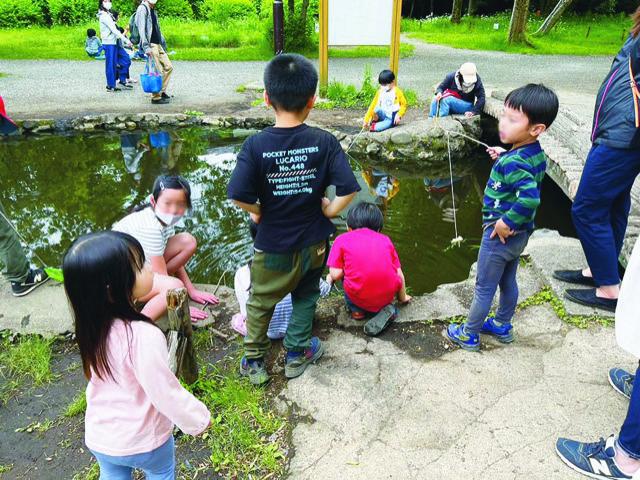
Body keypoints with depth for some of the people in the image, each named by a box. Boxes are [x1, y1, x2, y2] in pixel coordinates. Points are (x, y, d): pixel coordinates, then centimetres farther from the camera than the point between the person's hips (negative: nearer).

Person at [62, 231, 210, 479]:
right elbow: (167, 394, -28)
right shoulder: (144, 337, -37)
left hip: (98, 436, 5)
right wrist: (199, 419, -10)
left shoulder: (92, 323, -15)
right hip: (142, 440, -4)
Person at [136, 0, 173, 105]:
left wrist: (163, 44, 23)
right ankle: (156, 97, -2)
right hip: (150, 45, -9)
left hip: (158, 44, 9)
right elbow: (141, 28, -15)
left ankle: (161, 91, 17)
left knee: (168, 67, 9)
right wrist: (146, 46, -23)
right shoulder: (143, 8, -7)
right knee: (158, 71, -9)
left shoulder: (153, 10, 20)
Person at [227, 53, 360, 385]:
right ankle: (296, 354, 38)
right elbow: (348, 189, -20)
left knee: (260, 303, 21)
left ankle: (254, 361, 34)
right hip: (314, 242, 2)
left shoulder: (256, 145, -18)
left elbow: (238, 196, -25)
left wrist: (259, 211, -5)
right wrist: (330, 210, -3)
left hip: (273, 246, -1)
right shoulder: (325, 142, -14)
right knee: (306, 296, 26)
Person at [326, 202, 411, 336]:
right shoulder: (385, 240, 14)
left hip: (359, 298, -2)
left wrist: (331, 277, 22)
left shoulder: (342, 239, 7)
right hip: (387, 296, 2)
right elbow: (399, 274, 14)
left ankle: (357, 310, 16)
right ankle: (385, 309, 11)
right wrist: (403, 298, 32)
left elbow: (335, 274, -2)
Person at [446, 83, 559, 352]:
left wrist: (506, 222, -29)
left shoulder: (513, 162, -29)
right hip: (520, 234, 9)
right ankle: (502, 326, 42)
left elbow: (530, 198, -40)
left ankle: (469, 335, 24)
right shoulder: (537, 154, -2)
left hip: (500, 234, -9)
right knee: (508, 282, 24)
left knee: (483, 288, 8)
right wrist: (502, 159, 7)